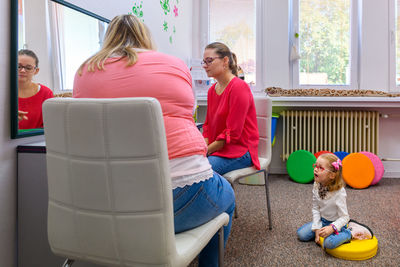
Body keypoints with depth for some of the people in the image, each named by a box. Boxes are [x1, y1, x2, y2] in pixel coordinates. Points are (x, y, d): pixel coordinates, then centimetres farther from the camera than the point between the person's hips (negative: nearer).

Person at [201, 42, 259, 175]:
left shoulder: (239, 87, -13)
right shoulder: (211, 90, 12)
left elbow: (233, 133, -17)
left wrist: (206, 151, -15)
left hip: (238, 150, -7)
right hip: (217, 148, 7)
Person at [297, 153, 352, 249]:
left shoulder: (339, 192, -26)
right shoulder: (316, 186, -9)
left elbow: (344, 217, -21)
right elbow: (315, 209, -3)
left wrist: (332, 228, -37)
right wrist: (316, 228, -10)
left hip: (336, 223, -5)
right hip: (321, 221, 5)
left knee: (329, 243, -31)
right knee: (301, 234, -7)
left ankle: (347, 234, -1)